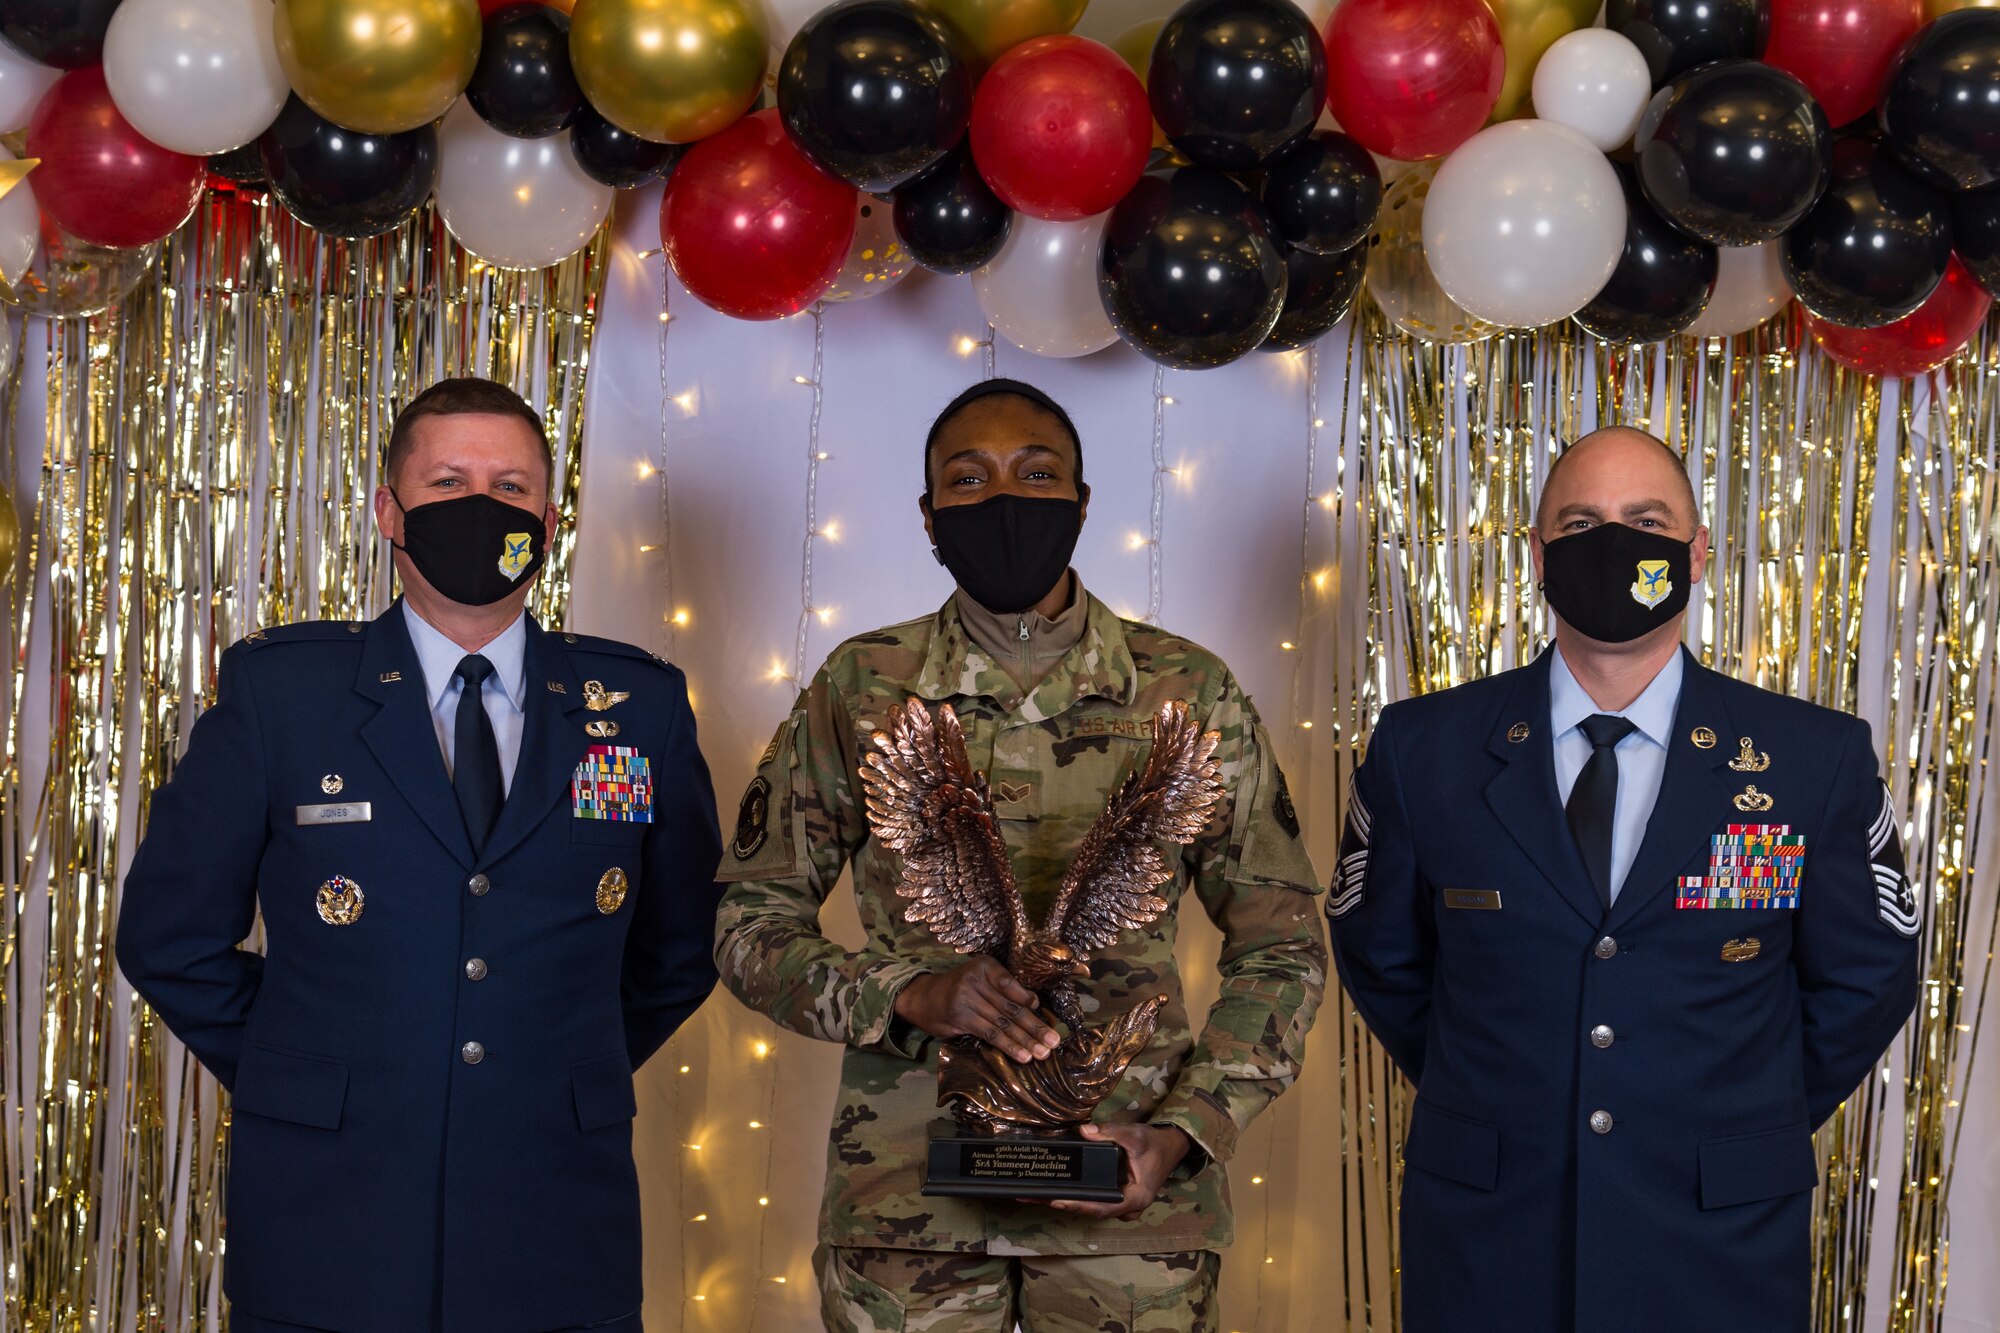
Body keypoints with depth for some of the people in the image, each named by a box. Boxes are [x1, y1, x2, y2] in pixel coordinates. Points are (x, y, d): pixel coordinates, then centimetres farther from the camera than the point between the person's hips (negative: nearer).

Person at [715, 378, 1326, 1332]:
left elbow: (1281, 947, 6)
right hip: (906, 1193, 0)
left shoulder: (1188, 693, 2)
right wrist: (909, 992, -14)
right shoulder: (860, 689, 2)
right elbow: (749, 923, 4)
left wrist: (1187, 1130, -8)